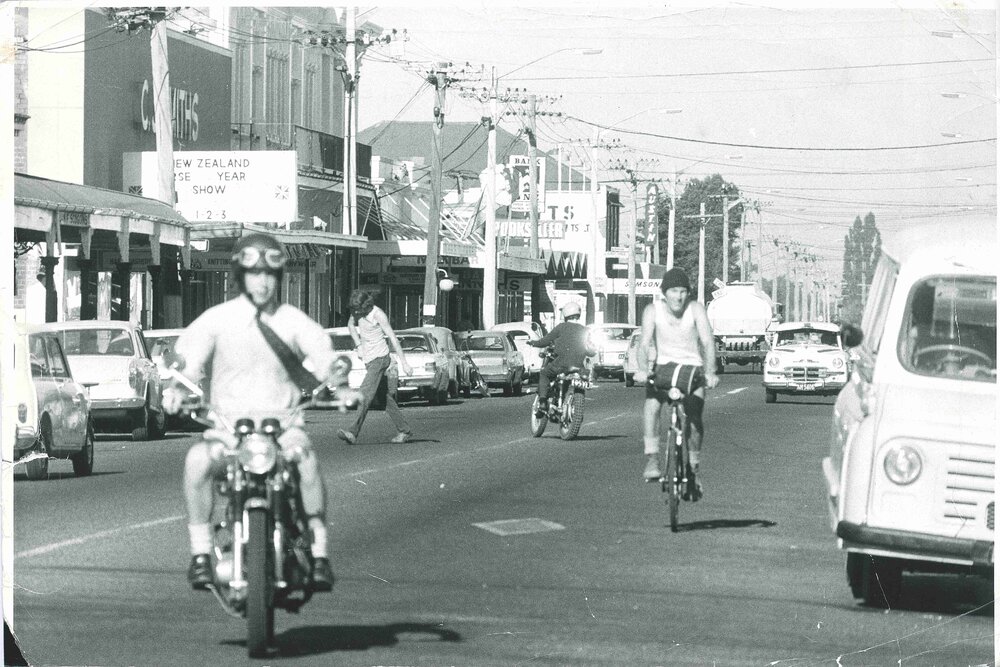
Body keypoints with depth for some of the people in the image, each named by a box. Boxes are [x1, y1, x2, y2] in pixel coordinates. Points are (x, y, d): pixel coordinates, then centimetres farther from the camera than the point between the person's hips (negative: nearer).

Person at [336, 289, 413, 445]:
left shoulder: (378, 315, -17)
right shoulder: (357, 311, 2)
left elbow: (393, 339, -16)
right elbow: (351, 325, 22)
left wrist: (404, 363, -17)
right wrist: (358, 345, 8)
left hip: (379, 357, -8)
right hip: (368, 359, 8)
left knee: (365, 395, -18)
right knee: (385, 398, 10)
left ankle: (353, 433, -26)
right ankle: (404, 430, 17)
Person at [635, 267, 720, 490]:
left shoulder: (695, 309, -14)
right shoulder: (653, 310, -12)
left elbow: (708, 342, -21)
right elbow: (644, 342, -21)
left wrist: (710, 372, -37)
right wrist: (643, 369, -39)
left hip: (691, 367, 0)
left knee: (695, 419, -16)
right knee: (652, 403, -29)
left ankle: (693, 468, 5)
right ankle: (652, 459, -29)